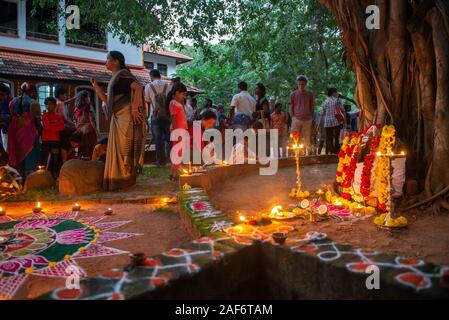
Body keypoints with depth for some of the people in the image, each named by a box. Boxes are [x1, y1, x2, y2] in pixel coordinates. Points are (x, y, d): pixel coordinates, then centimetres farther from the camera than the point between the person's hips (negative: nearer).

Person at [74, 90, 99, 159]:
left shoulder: (77, 109, 9)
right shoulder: (88, 108, -7)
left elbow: (75, 123, 11)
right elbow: (91, 121, -11)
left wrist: (78, 130, 20)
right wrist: (96, 132, -9)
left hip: (80, 132, 6)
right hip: (89, 131, -6)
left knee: (82, 151, 8)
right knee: (90, 151, -5)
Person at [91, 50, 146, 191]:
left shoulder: (122, 74, -5)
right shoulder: (114, 78, 22)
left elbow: (138, 88, -19)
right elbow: (108, 100, 21)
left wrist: (134, 108, -21)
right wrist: (96, 87, 15)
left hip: (126, 115, -9)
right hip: (117, 117, 9)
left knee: (124, 147, -5)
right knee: (117, 148, 11)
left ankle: (126, 179, 3)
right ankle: (118, 180, 19)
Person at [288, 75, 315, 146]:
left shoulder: (310, 94, 10)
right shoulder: (293, 94, 7)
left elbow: (312, 107, 14)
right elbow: (291, 107, 9)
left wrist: (311, 117, 6)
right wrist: (293, 117, 0)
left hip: (307, 120, 1)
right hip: (296, 119, -1)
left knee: (307, 140, 2)